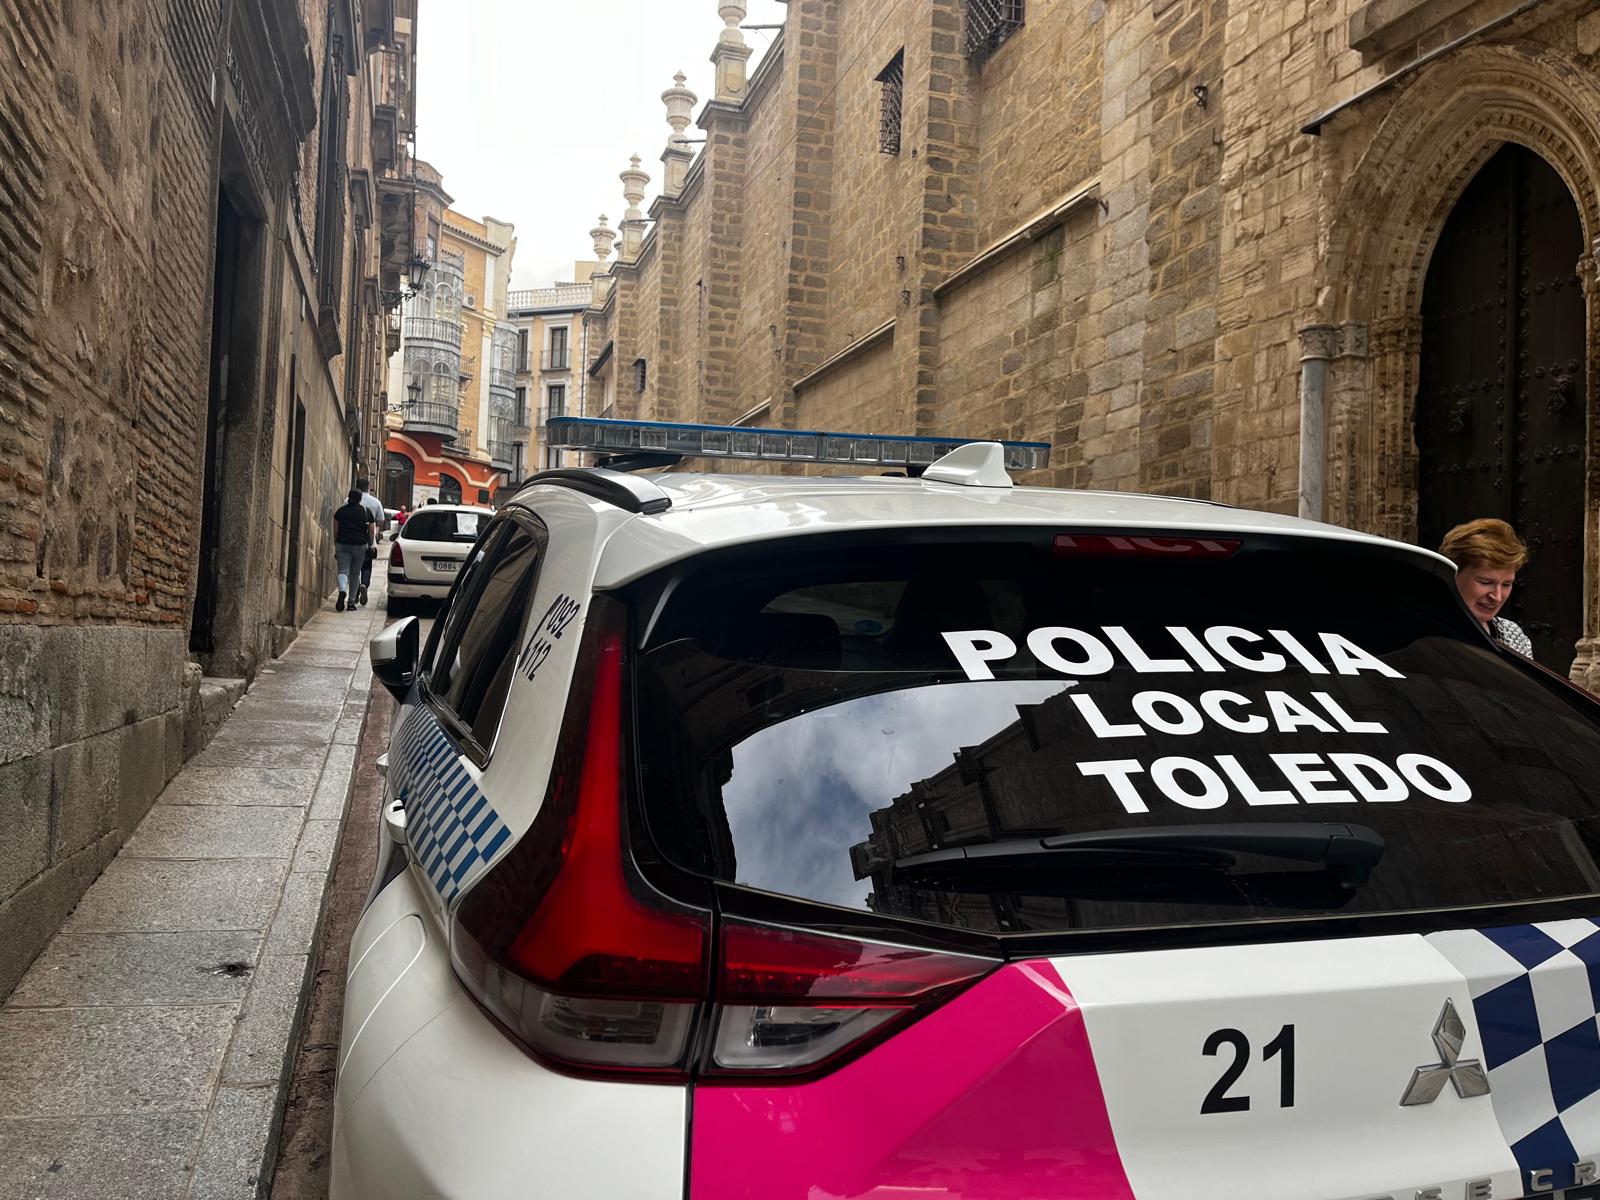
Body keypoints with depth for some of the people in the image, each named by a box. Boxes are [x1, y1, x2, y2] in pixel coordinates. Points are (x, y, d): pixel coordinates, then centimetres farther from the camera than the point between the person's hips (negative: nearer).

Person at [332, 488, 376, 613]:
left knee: (343, 571, -3)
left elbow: (335, 530, 7)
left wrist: (336, 546, 15)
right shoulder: (366, 511, 3)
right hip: (360, 545, 0)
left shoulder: (340, 510, 5)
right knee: (355, 573, 11)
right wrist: (370, 544, 15)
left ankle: (342, 591, -33)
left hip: (342, 544, 0)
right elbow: (372, 531, 3)